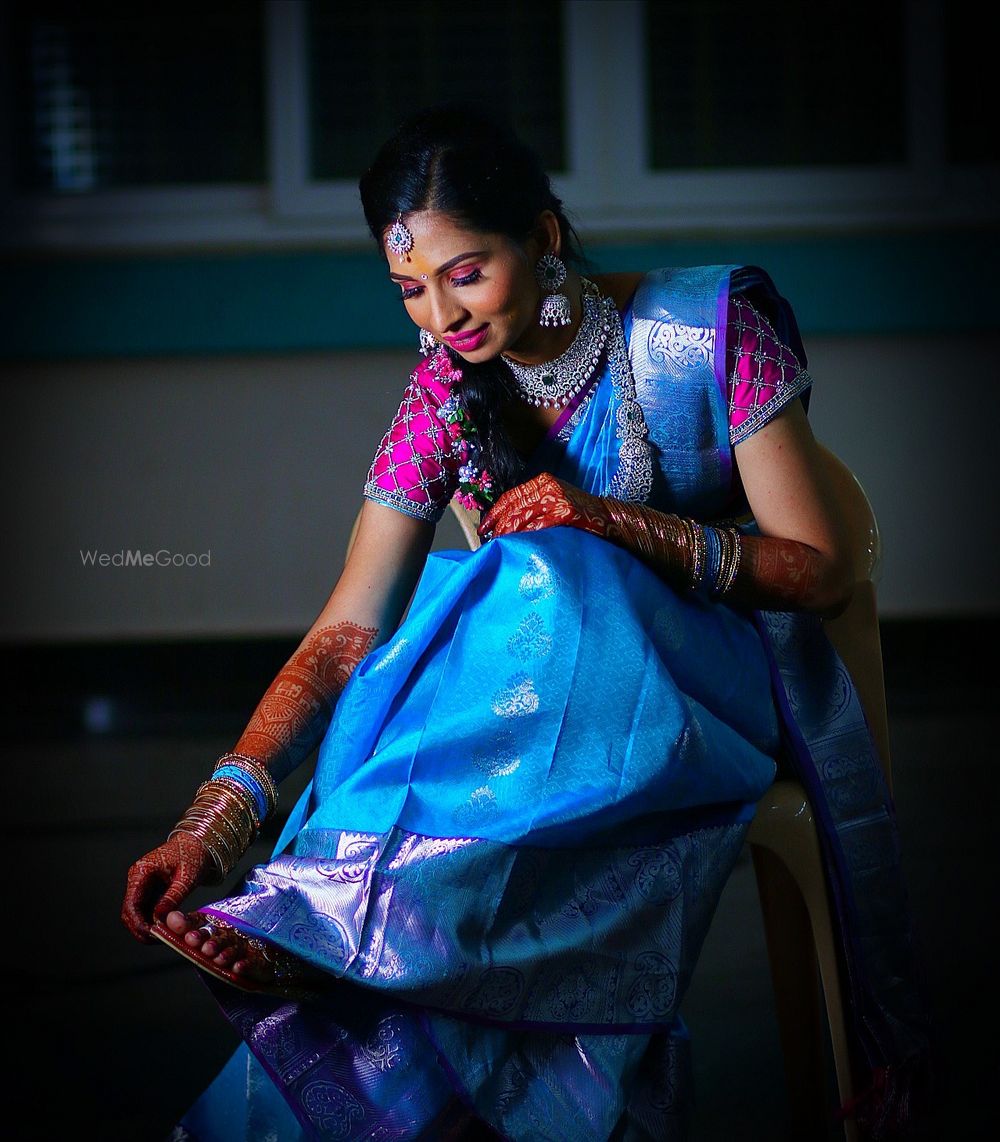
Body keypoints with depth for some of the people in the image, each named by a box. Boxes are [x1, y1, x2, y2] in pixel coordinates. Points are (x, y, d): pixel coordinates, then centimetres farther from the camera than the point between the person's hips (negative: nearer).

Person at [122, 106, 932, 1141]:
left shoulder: (709, 330, -11)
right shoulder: (448, 391, -1)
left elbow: (822, 573, -9)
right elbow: (349, 629, -7)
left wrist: (618, 523, -23)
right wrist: (219, 812, -22)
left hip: (717, 685, -3)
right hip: (548, 677, 3)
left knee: (549, 574, -36)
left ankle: (324, 921, -35)